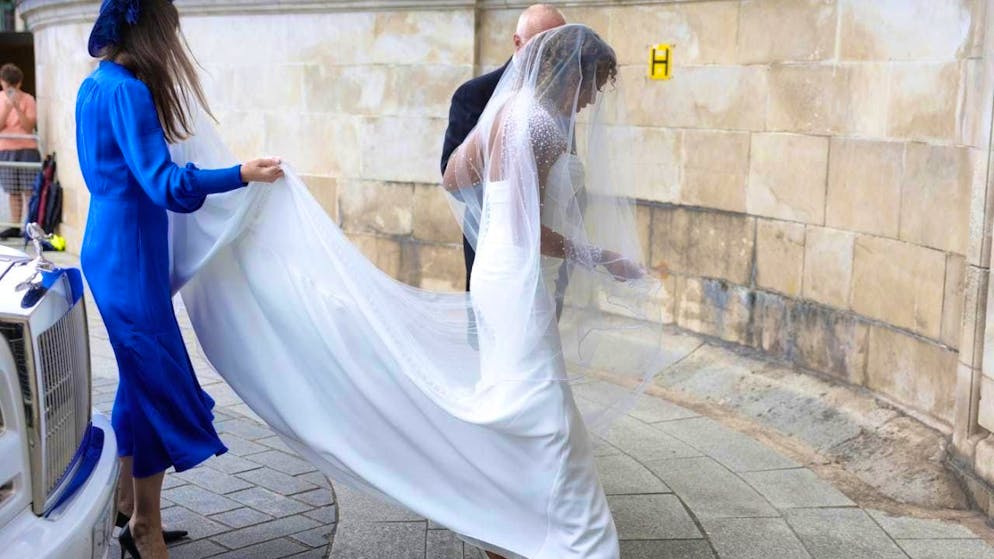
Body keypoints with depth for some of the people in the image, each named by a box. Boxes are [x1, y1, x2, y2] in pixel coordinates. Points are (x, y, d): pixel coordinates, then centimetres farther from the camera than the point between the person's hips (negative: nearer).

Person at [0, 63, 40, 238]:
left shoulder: (27, 99, -2)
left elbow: (29, 127, -9)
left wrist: (17, 107, -20)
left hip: (26, 149, -3)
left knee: (29, 190, -7)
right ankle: (15, 227, 14)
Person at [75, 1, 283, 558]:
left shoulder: (97, 85, 12)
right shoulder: (127, 90, -18)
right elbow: (162, 184, -24)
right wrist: (241, 175, -25)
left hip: (115, 248, 10)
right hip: (129, 256, -10)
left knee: (141, 380, 17)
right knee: (154, 385, -2)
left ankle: (127, 509, 29)